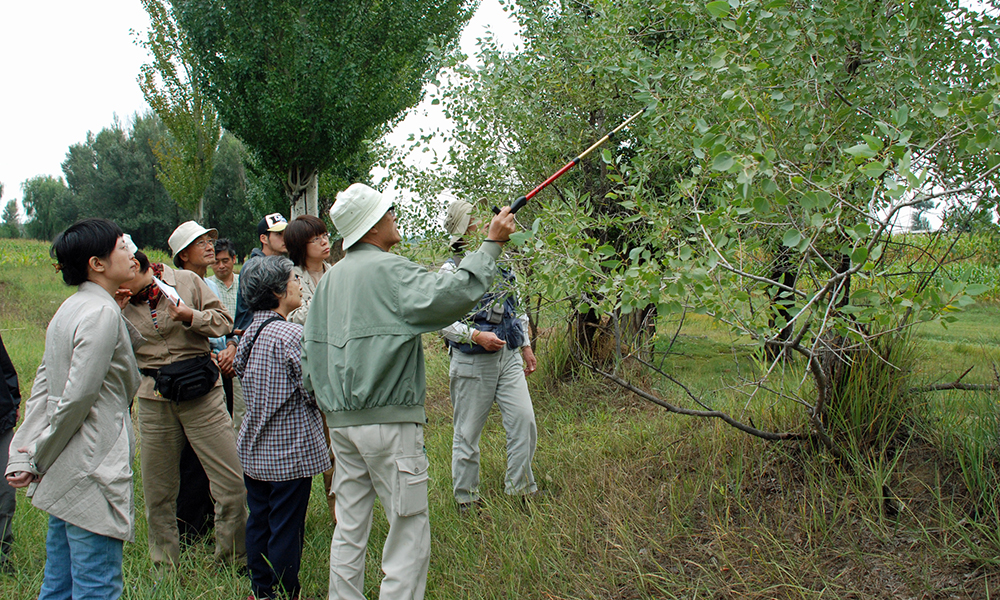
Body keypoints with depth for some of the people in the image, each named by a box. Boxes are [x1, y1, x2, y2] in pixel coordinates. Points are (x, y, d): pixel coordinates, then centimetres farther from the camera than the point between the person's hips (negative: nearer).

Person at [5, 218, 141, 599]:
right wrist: (40, 455, -6)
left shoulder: (70, 309, 13)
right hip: (92, 475, -9)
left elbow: (42, 388, 11)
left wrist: (22, 457, 6)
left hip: (63, 476, 9)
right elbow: (78, 397, -19)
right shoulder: (102, 313, -16)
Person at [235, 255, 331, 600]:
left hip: (254, 449, 8)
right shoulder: (292, 335, -19)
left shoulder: (250, 333, 6)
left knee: (259, 520, 17)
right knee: (287, 529, 3)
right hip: (290, 452, -8)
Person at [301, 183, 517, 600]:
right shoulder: (388, 270, -10)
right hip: (389, 420, -8)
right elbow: (449, 296, -26)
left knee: (349, 528, 14)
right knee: (409, 528, 0)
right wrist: (491, 245, -18)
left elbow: (309, 353, 15)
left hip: (340, 421, 8)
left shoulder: (331, 278, 13)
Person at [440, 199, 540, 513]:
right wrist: (476, 336, -21)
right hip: (472, 360, -5)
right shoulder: (452, 269, -8)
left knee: (524, 420, -1)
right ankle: (466, 500, 18)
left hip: (508, 356, 5)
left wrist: (526, 346, 19)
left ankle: (520, 490, 14)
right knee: (468, 432, 4)